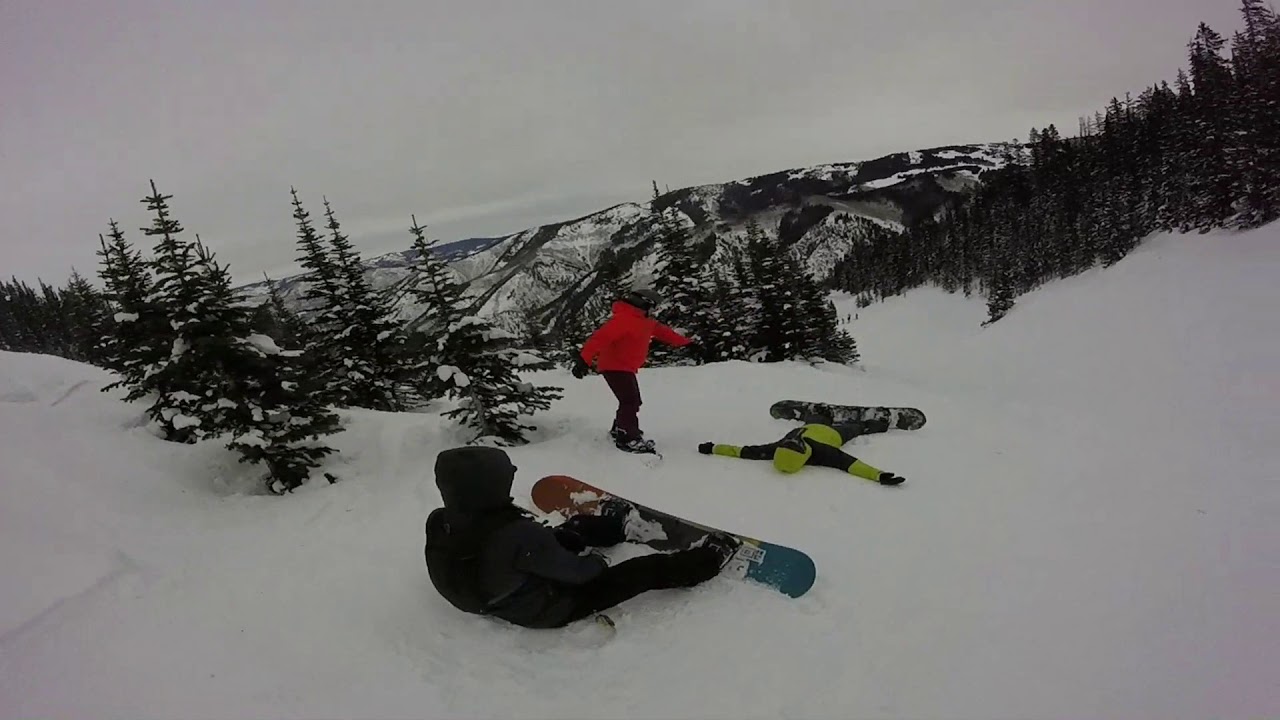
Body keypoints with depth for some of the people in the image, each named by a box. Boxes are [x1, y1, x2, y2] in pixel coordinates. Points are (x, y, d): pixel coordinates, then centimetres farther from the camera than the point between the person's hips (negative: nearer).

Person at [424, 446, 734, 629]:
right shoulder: (518, 535, -42)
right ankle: (705, 561, 24)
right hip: (548, 610, -7)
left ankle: (615, 526, 55)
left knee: (569, 530, 25)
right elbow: (573, 570, -25)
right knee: (646, 570, 1)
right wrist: (597, 564, -3)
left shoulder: (438, 523, -19)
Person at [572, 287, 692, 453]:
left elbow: (661, 331, 22)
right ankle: (628, 439, -10)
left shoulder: (643, 320, 10)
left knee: (632, 401, 18)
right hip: (615, 367, -10)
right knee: (631, 401, -15)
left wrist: (686, 342, 24)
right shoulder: (623, 319, -23)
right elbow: (601, 337, -30)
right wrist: (584, 360, -37)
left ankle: (619, 430, 35)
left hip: (626, 368, 10)